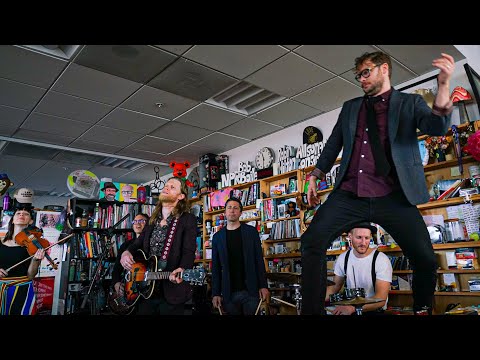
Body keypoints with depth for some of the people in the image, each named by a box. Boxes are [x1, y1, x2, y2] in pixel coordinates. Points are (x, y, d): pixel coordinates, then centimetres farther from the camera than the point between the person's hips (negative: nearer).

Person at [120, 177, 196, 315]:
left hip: (171, 291, -6)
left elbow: (189, 252, -15)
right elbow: (138, 243, 19)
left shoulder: (188, 220, -6)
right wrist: (127, 252, -3)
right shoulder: (153, 220, 13)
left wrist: (181, 270, -35)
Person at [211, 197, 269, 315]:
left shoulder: (251, 231, 2)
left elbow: (259, 260, 1)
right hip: (229, 293, 1)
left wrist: (263, 286, -5)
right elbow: (215, 267, 6)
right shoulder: (217, 236, 6)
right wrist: (216, 293, 1)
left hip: (250, 291, -1)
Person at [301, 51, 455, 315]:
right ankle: (312, 310, -5)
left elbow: (437, 127, -5)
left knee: (425, 259, -11)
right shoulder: (349, 107, 22)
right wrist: (315, 177, 20)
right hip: (349, 195, 2)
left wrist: (443, 85, -19)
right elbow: (333, 144, 24)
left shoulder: (410, 102, 13)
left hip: (393, 196, -2)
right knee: (311, 242, -17)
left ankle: (423, 309, 20)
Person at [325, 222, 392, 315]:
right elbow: (335, 286, 9)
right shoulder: (342, 258, -1)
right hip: (348, 308, 3)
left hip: (374, 311, -3)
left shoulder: (381, 260, -15)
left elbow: (381, 300, -20)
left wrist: (353, 308, -35)